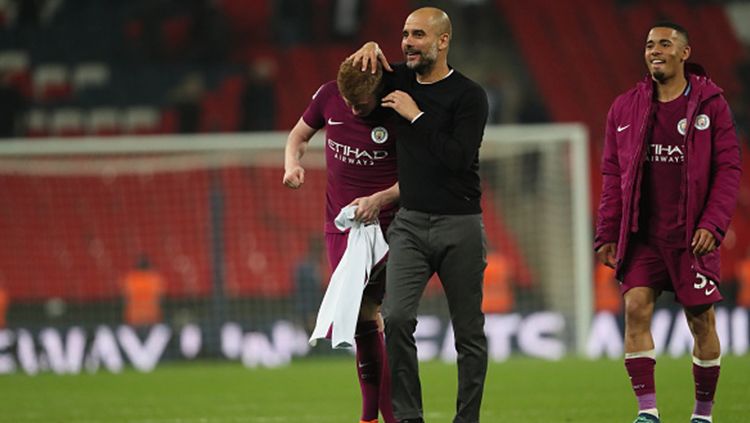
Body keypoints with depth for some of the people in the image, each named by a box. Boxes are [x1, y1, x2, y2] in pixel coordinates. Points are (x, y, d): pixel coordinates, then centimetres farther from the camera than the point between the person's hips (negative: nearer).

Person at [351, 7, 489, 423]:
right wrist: (372, 48, 5)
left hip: (459, 226, -4)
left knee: (469, 333, 2)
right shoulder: (401, 83, 7)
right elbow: (356, 67, 27)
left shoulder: (468, 95, -8)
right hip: (410, 224, 4)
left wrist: (417, 116, -18)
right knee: (396, 318, -14)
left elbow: (459, 157, -21)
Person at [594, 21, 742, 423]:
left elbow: (729, 168, -2)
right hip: (642, 236, 2)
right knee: (636, 309, -13)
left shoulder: (710, 104, 1)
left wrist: (713, 224, -13)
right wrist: (607, 234, 5)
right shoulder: (625, 108, 9)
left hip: (692, 236, -2)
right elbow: (612, 175, 11)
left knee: (702, 320, 2)